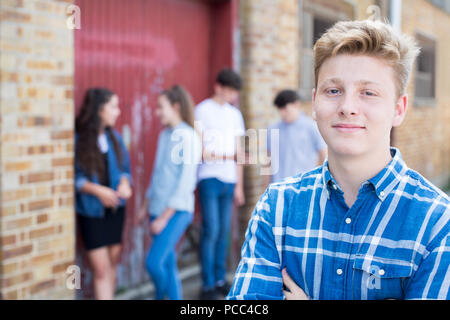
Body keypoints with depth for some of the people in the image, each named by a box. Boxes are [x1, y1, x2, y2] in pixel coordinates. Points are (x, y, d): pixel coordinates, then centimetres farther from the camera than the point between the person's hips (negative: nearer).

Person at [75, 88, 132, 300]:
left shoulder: (114, 137, 1)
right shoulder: (77, 140, -14)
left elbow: (125, 167, 10)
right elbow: (73, 178, -10)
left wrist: (124, 183, -11)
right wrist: (97, 190, -21)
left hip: (115, 209, 5)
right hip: (91, 212, -5)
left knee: (112, 264, 13)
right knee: (101, 270, -4)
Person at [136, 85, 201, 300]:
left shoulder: (188, 137, -11)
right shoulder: (164, 135, 12)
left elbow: (186, 182, -15)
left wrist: (164, 218, -15)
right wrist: (145, 207, 18)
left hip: (176, 211, -7)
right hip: (158, 210, 8)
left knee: (154, 262, -14)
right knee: (168, 264, 11)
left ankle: (160, 296, 11)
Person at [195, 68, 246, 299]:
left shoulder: (235, 114, 16)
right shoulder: (202, 110, 0)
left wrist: (239, 185, 14)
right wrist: (224, 157, -10)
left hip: (229, 179, 5)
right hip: (209, 177, -5)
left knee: (224, 232, 6)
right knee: (211, 231, -8)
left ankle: (220, 280, 15)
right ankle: (208, 285, -1)